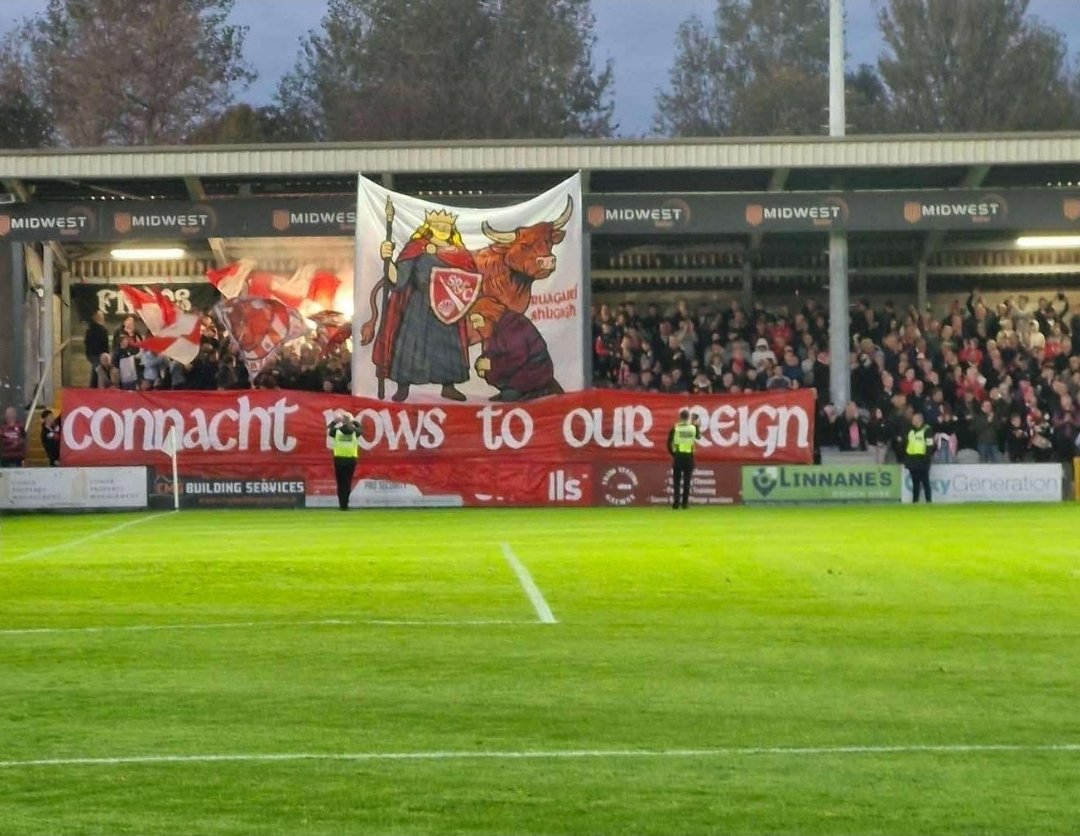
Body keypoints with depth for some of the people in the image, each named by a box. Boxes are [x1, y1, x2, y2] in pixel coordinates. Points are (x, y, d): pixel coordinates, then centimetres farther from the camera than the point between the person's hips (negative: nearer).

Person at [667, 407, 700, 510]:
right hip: (689, 456, 1)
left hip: (678, 455, -1)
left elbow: (669, 443, -4)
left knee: (676, 481, 4)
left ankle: (676, 503, -6)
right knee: (687, 481, 7)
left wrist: (673, 453, 9)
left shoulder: (675, 428, -5)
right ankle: (684, 503, 5)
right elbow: (698, 436, 22)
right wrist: (696, 425, 32)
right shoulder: (693, 428, 0)